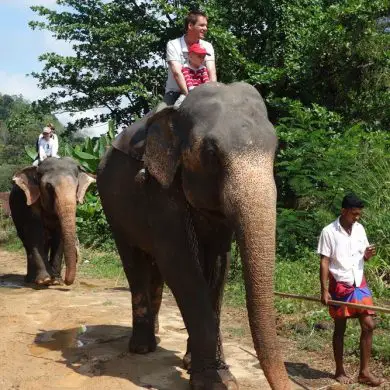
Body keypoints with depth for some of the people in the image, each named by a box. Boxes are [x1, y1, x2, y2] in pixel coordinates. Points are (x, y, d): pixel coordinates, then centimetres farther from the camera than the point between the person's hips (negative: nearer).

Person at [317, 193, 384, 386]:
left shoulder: (360, 229, 4)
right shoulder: (329, 232, -12)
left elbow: (363, 258, 13)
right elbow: (324, 262, -12)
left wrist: (368, 254, -11)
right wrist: (324, 290, -16)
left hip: (359, 284, 5)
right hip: (340, 285, -5)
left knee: (368, 325, 0)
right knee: (340, 329, 6)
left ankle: (364, 372, 10)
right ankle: (340, 371, 19)